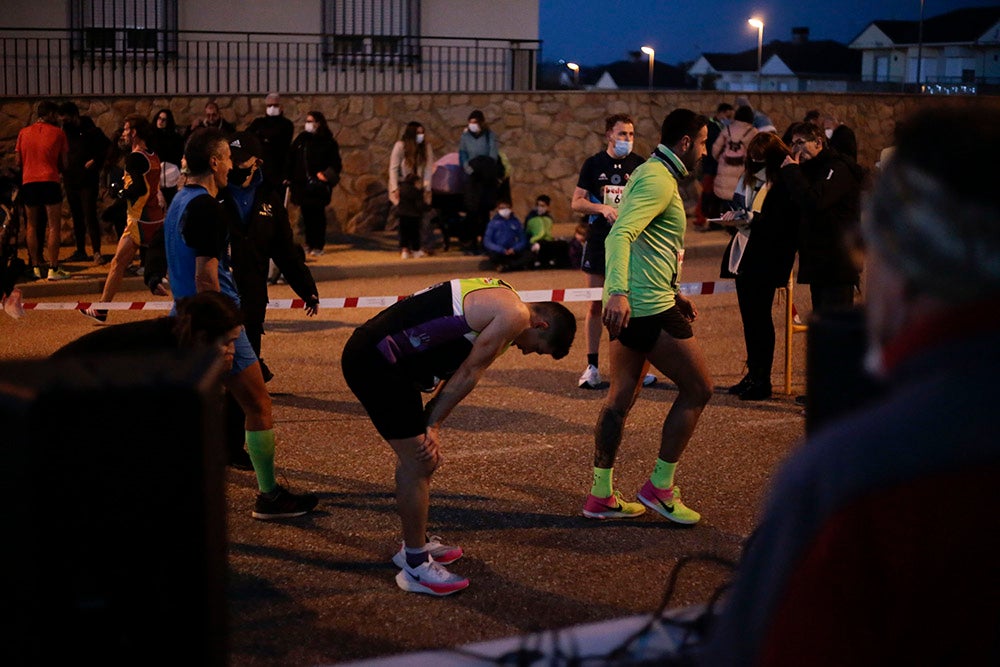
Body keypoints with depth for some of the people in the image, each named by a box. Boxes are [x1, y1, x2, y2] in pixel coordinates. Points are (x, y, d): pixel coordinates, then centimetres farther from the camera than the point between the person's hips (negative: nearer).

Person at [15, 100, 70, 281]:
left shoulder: (23, 133, 12)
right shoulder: (57, 133, 3)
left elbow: (18, 161, 13)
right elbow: (64, 163, 6)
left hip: (28, 182, 4)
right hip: (50, 181, -4)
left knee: (32, 227, 13)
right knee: (54, 226, -2)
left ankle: (35, 267, 11)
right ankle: (53, 269, -8)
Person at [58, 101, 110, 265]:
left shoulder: (91, 131, -9)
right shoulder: (66, 131, 8)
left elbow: (108, 147, -2)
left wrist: (96, 161, -12)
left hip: (88, 181, -6)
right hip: (70, 180, 6)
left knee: (90, 216, -11)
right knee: (77, 217, 10)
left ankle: (96, 252, -13)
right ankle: (80, 251, 17)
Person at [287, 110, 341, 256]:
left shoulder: (328, 142, 0)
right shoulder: (301, 139, 10)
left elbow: (336, 163, 0)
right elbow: (291, 159, 10)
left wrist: (326, 175, -13)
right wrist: (288, 177, 3)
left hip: (318, 185, -4)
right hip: (302, 184, 4)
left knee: (317, 214, -2)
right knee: (306, 214, 6)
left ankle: (318, 245, 2)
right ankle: (309, 243, 16)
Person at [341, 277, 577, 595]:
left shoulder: (497, 299, 19)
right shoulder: (515, 314, -12)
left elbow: (458, 372, 15)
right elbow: (468, 374, -8)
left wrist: (430, 426, 7)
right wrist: (432, 425, 0)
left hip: (369, 352, 11)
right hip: (374, 362, -11)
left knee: (415, 454, 21)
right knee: (418, 462, -4)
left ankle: (416, 544, 34)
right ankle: (416, 567, 5)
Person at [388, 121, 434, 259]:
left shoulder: (426, 147, -2)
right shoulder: (400, 146, -10)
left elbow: (429, 168, -2)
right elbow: (393, 168, -8)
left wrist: (427, 188, -7)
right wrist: (395, 188, -12)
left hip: (418, 187, 3)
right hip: (403, 186, -3)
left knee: (416, 217, 0)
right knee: (405, 217, -6)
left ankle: (415, 248, 5)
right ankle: (404, 248, -2)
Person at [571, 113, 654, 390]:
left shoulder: (640, 165, 5)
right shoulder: (593, 164, 3)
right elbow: (576, 202, 1)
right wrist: (602, 208, -15)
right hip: (599, 241, 0)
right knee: (595, 305, 2)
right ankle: (592, 366, 8)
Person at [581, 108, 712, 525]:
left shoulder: (649, 174, 19)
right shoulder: (659, 180, -15)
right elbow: (620, 234, -28)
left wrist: (673, 292, 31)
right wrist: (618, 292, -40)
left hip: (630, 305, 10)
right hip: (649, 309, -10)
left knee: (621, 398, 12)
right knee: (698, 389, 0)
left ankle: (601, 496, 15)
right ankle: (660, 487, 6)